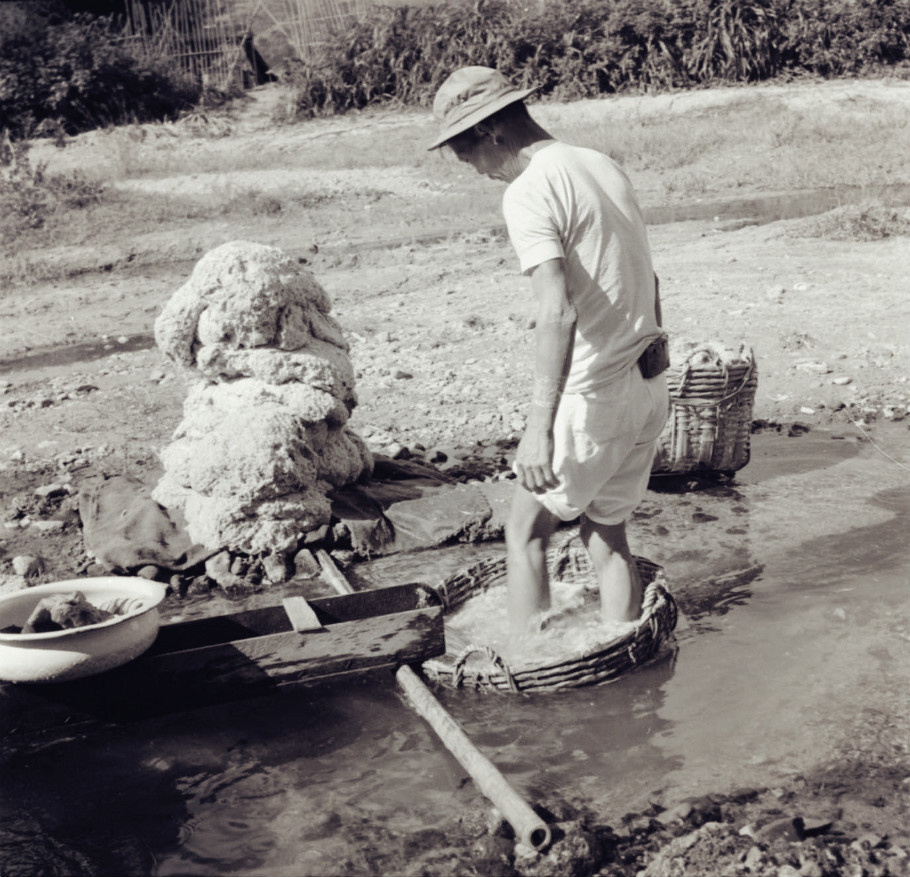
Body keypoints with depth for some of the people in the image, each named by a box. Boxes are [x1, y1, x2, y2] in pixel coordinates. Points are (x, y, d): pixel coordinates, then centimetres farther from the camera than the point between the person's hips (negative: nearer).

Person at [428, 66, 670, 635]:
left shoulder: (529, 193, -14)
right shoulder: (605, 166, 12)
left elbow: (558, 314, -26)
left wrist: (539, 428, -27)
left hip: (594, 396, -8)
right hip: (649, 385, 8)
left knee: (526, 533, 8)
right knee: (607, 533, 18)